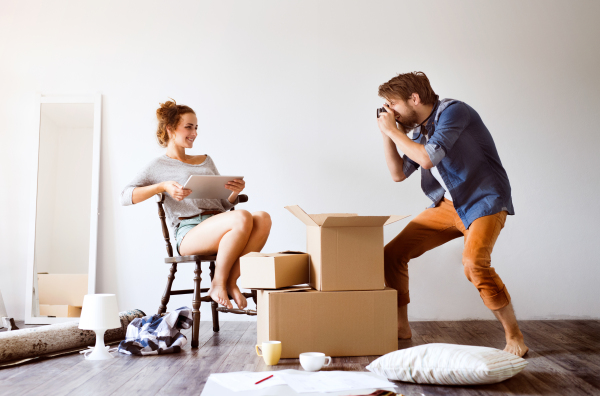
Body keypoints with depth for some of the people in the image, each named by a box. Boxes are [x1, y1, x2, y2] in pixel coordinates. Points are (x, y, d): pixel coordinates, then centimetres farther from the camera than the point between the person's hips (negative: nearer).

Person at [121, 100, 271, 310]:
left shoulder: (205, 160, 30)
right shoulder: (159, 165, 13)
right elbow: (126, 196, 1)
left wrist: (235, 193, 3)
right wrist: (163, 186, -12)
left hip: (218, 226, 6)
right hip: (189, 232, -5)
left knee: (263, 218, -27)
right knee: (243, 217, -34)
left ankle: (231, 281, -22)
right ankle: (218, 283, -18)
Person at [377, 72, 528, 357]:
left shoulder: (453, 111, -15)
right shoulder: (419, 131, 10)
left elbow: (428, 158, -26)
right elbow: (398, 173, 13)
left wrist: (393, 131, -14)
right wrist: (387, 134, 3)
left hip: (484, 202, -8)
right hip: (447, 206, 8)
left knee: (474, 263, -32)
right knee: (392, 254, 0)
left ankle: (514, 336, -12)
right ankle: (401, 327, 15)